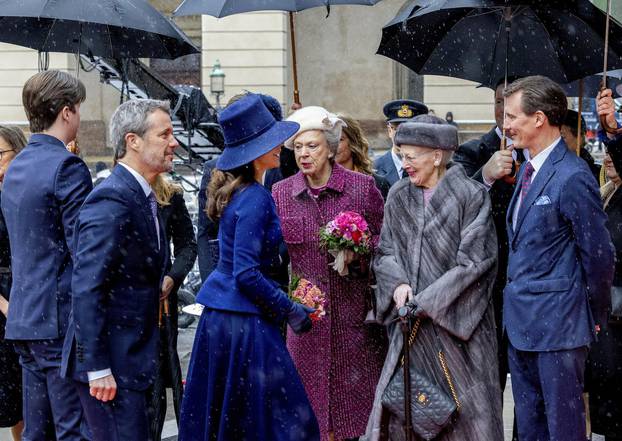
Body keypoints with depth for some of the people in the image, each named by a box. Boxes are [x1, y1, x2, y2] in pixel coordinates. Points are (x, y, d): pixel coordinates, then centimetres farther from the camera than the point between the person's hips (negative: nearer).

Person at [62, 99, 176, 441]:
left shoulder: (141, 196, 13)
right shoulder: (111, 201, -18)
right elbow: (86, 289, -23)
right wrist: (97, 369, -23)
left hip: (129, 357, 10)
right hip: (109, 364, -10)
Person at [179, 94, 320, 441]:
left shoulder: (233, 189, 9)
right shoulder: (255, 199, -18)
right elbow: (247, 274, -21)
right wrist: (291, 311, -13)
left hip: (218, 317, 9)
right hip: (245, 321, -9)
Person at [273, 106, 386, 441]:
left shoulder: (362, 186, -1)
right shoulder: (281, 193, 5)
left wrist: (359, 253, -13)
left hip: (354, 312, -2)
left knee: (356, 397, 2)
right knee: (313, 397, 4)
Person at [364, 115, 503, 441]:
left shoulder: (470, 196, -7)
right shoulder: (398, 197, 7)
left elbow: (473, 261, -11)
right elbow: (385, 252, 11)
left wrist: (427, 301, -13)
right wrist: (398, 283, -10)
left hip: (456, 321, -4)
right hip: (412, 320, 4)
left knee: (464, 413, 0)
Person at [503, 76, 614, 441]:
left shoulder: (573, 178, -19)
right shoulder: (528, 170, 11)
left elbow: (599, 256, -15)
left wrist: (594, 316, -6)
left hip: (557, 325, -9)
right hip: (522, 321, 9)